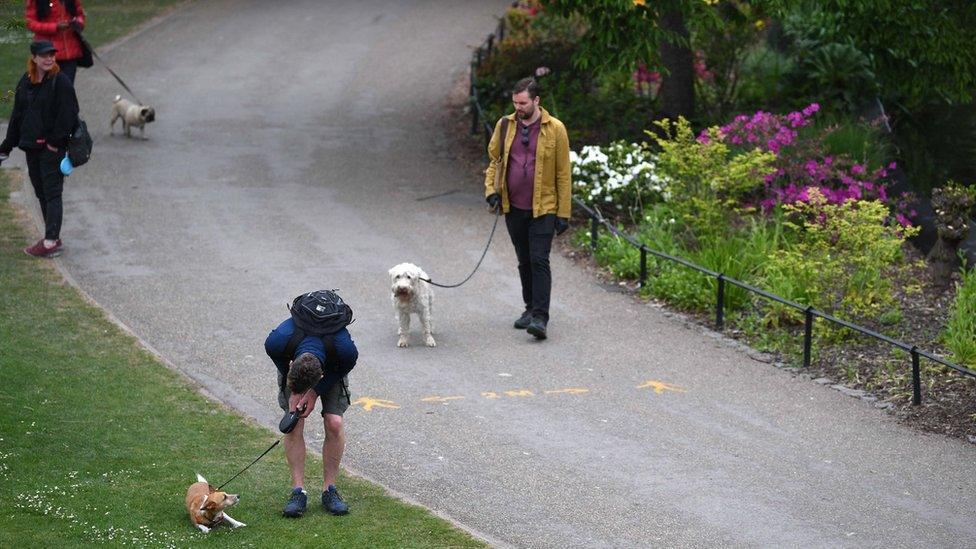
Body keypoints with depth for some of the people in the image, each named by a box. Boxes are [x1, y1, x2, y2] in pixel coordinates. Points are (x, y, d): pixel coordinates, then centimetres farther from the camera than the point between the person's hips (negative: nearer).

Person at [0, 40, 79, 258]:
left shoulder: (61, 82, -12)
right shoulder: (26, 82, 9)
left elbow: (68, 115, -14)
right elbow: (18, 115, 15)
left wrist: (55, 140, -15)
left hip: (52, 148, -7)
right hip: (32, 146, 7)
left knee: (51, 193, -7)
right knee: (41, 193, 12)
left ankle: (50, 242, -8)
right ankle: (52, 238, 21)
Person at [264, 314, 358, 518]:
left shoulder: (346, 350, -43)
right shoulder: (277, 341, -41)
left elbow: (342, 369, -17)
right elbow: (281, 363, -15)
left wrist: (315, 393, -22)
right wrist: (295, 392, -19)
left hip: (332, 370, -1)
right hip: (291, 364, 1)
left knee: (334, 423, -14)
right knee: (294, 426, -12)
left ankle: (329, 489, -1)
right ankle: (298, 491, -5)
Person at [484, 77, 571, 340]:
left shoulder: (555, 129, -6)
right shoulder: (505, 125, 4)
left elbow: (563, 173, -4)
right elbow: (494, 160, 15)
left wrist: (564, 213, -6)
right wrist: (491, 189, -2)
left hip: (543, 209, -4)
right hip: (513, 208, 4)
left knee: (539, 261, -11)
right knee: (524, 261, 14)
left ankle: (540, 317, -13)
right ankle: (531, 308, 27)